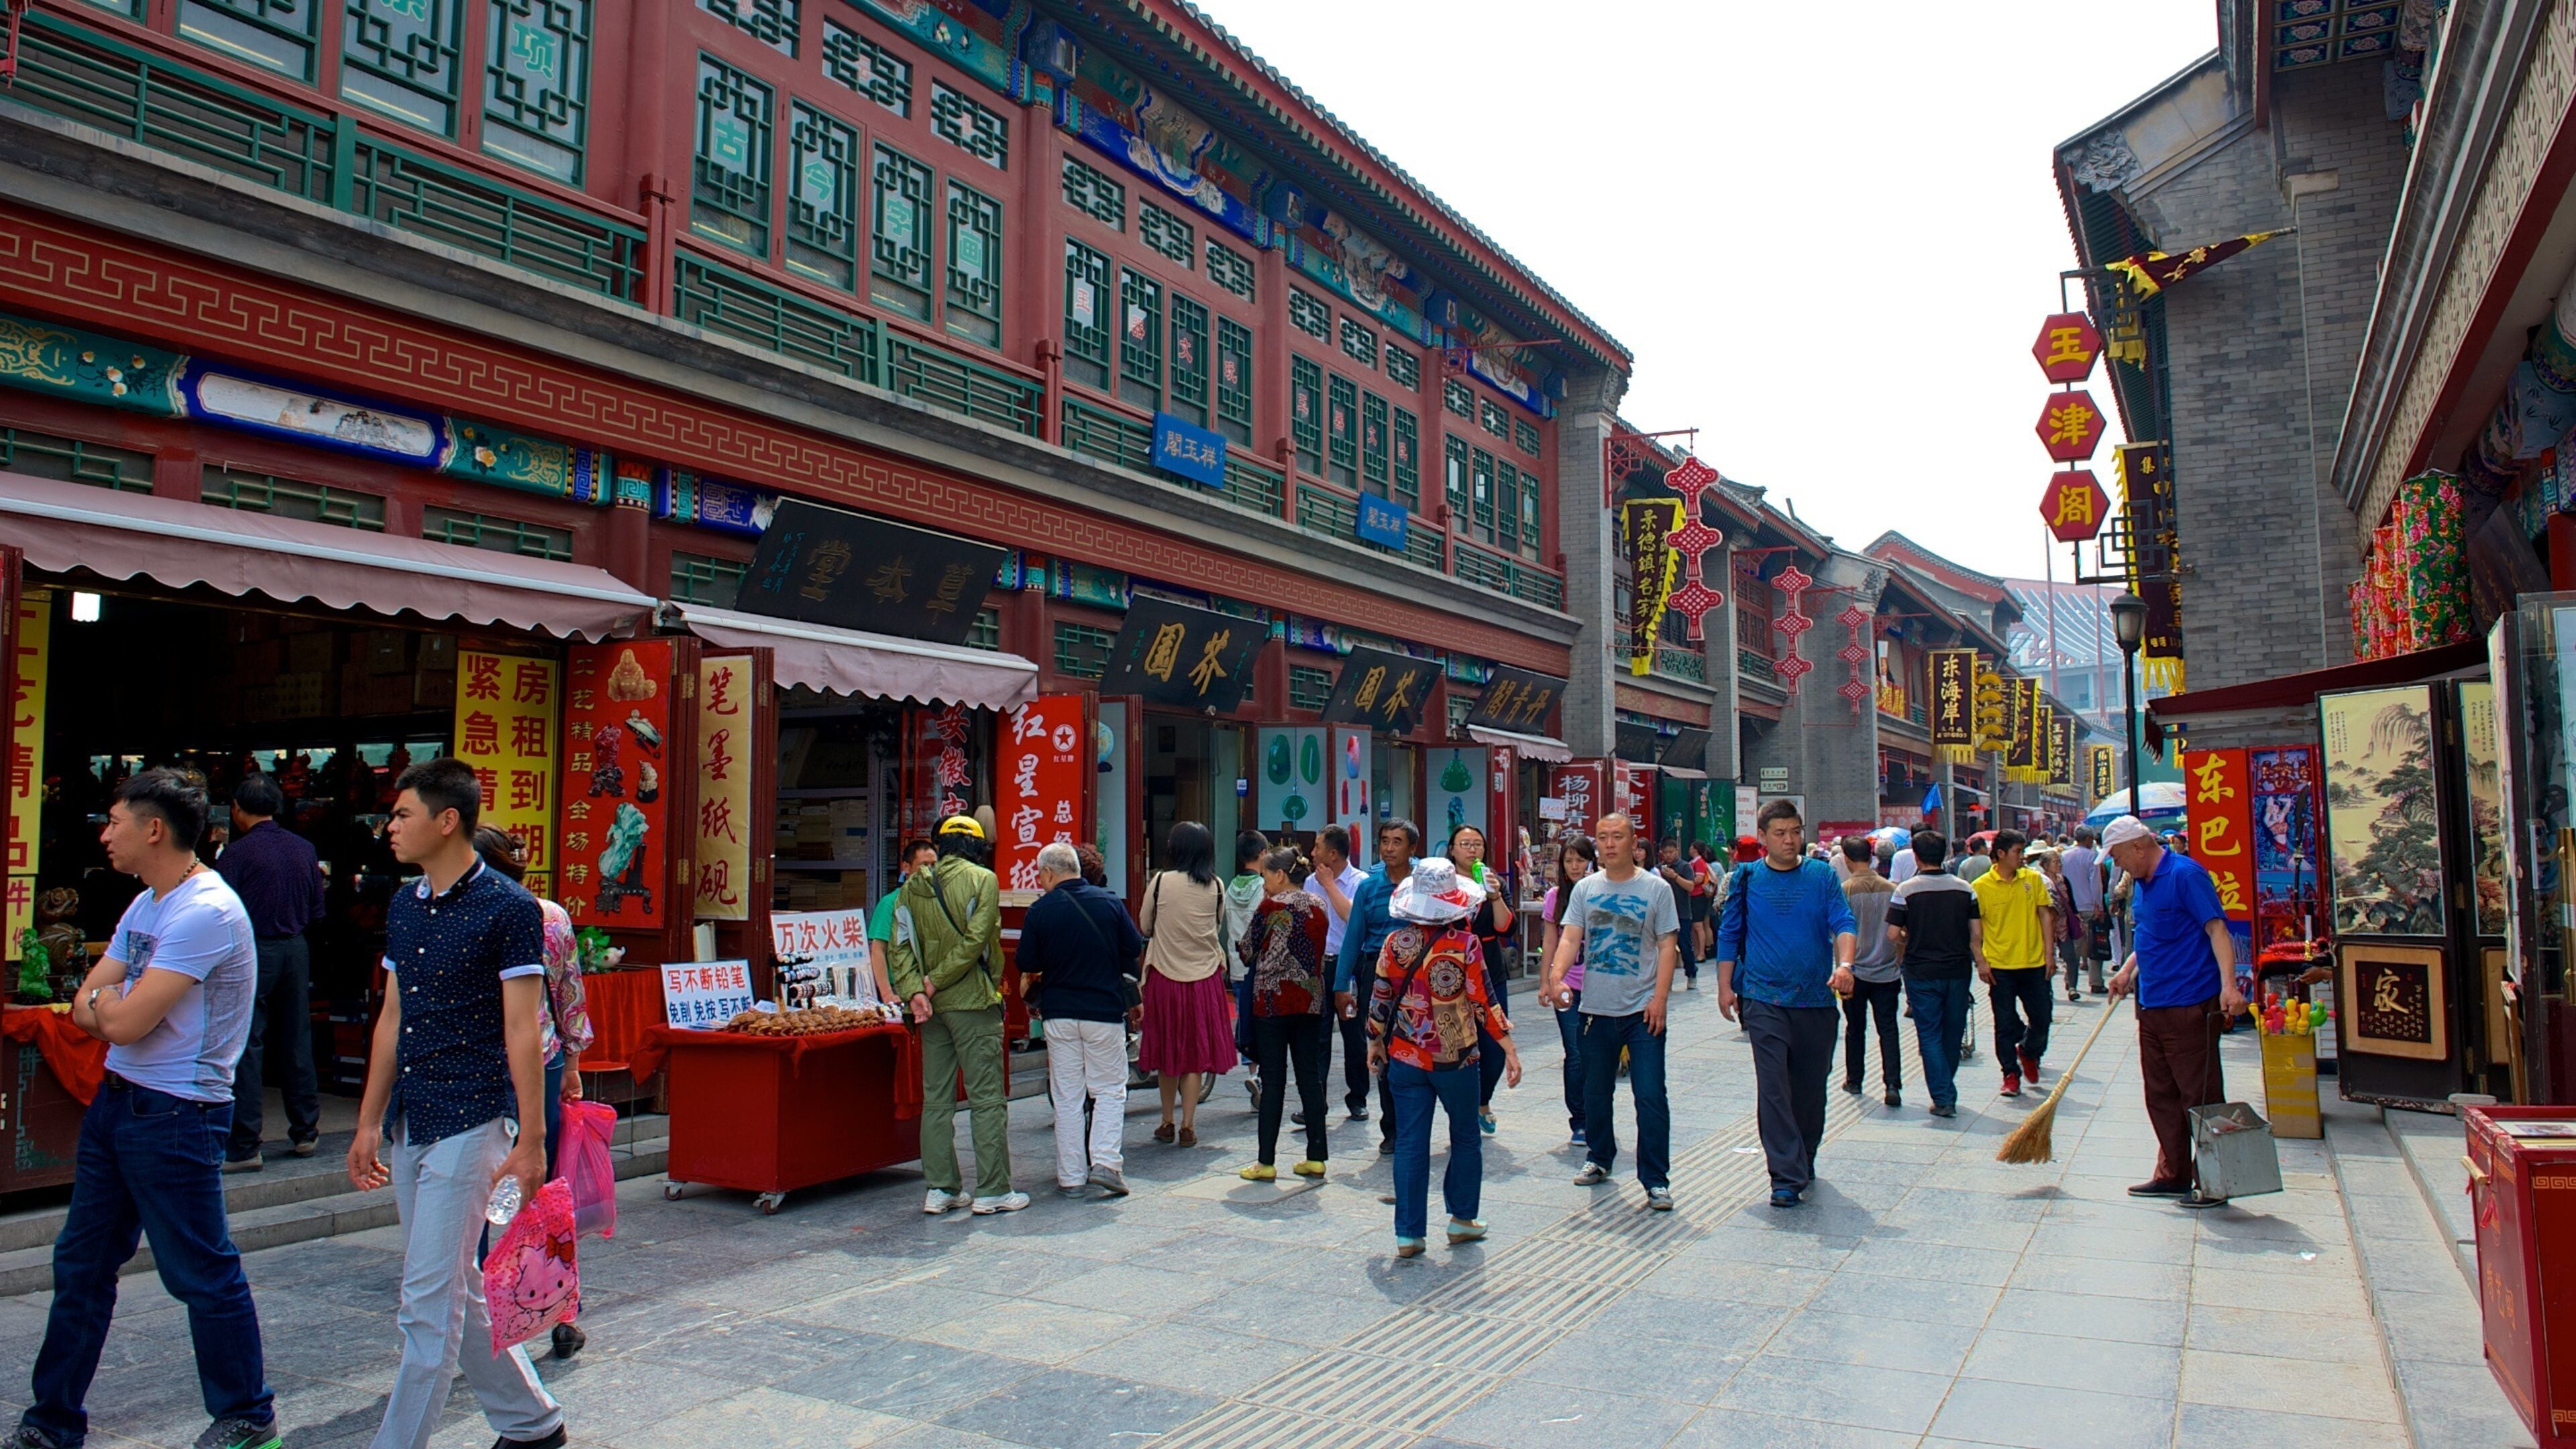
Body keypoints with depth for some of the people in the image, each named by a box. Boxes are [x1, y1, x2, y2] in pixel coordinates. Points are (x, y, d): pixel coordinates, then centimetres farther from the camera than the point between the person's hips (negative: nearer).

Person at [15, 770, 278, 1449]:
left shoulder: (207, 911, -21)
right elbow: (85, 1010, 11)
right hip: (116, 1100, 10)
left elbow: (126, 1023, -24)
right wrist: (114, 1004, -11)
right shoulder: (146, 905, 12)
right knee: (81, 1265, 16)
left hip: (176, 1114, -10)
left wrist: (107, 998, -3)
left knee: (203, 1274, 1)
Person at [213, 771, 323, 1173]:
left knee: (247, 1047, -1)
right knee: (297, 1041, 13)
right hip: (296, 949, 5)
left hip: (253, 950, -5)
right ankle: (305, 1133, 21)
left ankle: (244, 1147, 0)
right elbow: (317, 907, 11)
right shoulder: (304, 849, 6)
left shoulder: (236, 853, -11)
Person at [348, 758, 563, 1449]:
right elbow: (392, 1019, 16)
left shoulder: (509, 908, -13)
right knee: (456, 1291, 16)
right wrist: (369, 1122, 15)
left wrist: (530, 1141, -15)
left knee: (430, 1301, -4)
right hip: (409, 1125, 8)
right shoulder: (403, 905, 10)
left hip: (471, 1121, -8)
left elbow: (523, 1031, -14)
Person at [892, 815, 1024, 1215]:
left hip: (932, 1006, 5)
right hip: (972, 1002, -5)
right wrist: (936, 982, -10)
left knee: (936, 1099, 10)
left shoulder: (914, 886, 8)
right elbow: (976, 941, -15)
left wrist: (915, 990, -8)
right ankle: (991, 1191, 2)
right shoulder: (982, 880, -6)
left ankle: (941, 1189, 13)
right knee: (987, 1098, 0)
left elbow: (900, 945, -1)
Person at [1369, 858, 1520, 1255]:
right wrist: (1509, 1048, -6)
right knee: (1465, 1137, 18)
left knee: (1410, 1144, 6)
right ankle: (1462, 1219, 26)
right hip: (1456, 1058, -2)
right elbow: (1484, 1002, -12)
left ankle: (1409, 1234, 6)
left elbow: (1380, 997, 5)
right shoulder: (1464, 944, -11)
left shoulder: (1395, 942, -2)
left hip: (1405, 1058, 2)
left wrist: (1375, 1041, 19)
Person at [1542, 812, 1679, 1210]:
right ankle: (1599, 1159, 34)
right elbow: (1570, 937, 1)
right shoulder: (1585, 888, 6)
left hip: (1642, 1010, -3)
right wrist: (1556, 976, -17)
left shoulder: (1656, 888, -2)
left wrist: (1659, 999, -12)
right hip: (1596, 1007, 3)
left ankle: (1656, 1179, 2)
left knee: (1650, 1095, -6)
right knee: (1595, 1091, 15)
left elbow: (1666, 946, -3)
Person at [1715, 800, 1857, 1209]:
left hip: (1816, 999, 2)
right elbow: (1729, 935, 9)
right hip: (1764, 998, -1)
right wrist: (1725, 986, 5)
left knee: (1811, 1086, 12)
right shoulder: (1747, 879, 4)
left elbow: (1844, 924, -4)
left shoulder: (1821, 876, 5)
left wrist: (1844, 964, -22)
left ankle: (1804, 1158, 33)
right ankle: (1787, 1178, -9)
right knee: (1773, 1087, -10)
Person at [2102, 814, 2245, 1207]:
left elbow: (2216, 928, -19)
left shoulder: (2185, 874, -13)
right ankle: (2172, 1174, 22)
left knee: (2200, 1097, -1)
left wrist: (2228, 984, -29)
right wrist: (2127, 971, 14)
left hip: (2190, 1006, -9)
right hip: (2152, 1006, 9)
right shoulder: (2141, 884, 15)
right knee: (2161, 1096, 13)